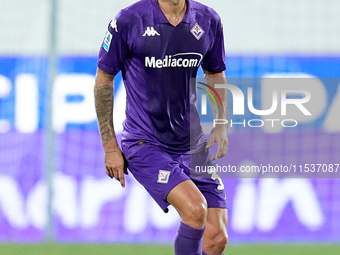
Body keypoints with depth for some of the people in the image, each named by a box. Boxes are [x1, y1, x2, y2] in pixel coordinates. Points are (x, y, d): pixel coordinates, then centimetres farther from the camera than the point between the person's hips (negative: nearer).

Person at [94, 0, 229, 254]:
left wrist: (221, 125, 3)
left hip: (194, 145, 5)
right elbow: (104, 80, -1)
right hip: (145, 144, -5)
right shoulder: (129, 21, -10)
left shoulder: (208, 21, 2)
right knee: (195, 208, -28)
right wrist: (110, 147, -3)